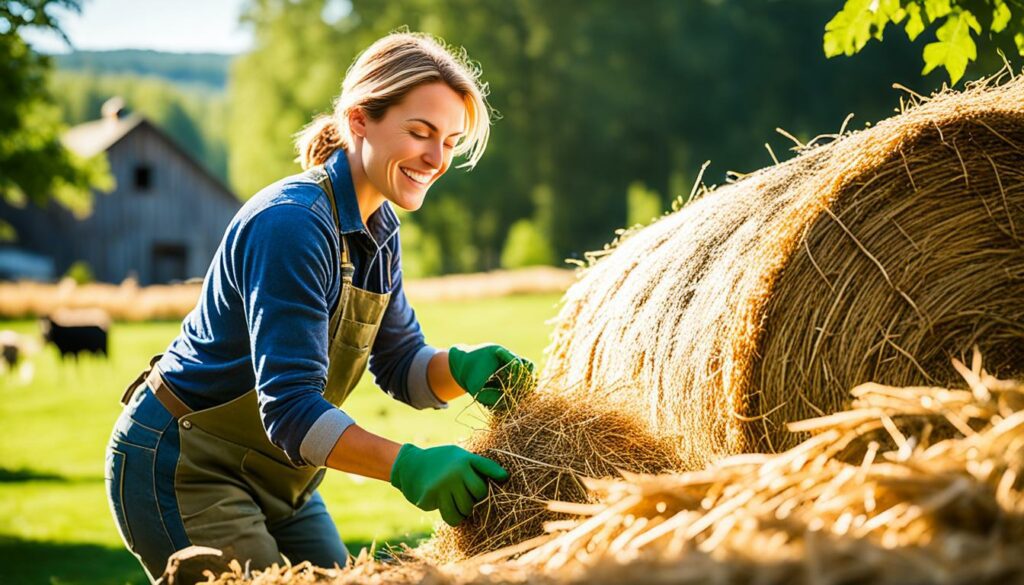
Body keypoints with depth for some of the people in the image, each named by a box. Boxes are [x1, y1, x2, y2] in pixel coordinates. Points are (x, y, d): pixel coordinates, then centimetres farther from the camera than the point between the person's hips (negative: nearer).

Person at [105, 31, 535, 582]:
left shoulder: (379, 229, 3)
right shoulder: (292, 224, -26)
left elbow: (399, 366, 6)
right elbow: (290, 408, -32)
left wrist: (460, 368, -16)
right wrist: (407, 464, -43)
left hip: (276, 476, 9)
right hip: (183, 472, -9)